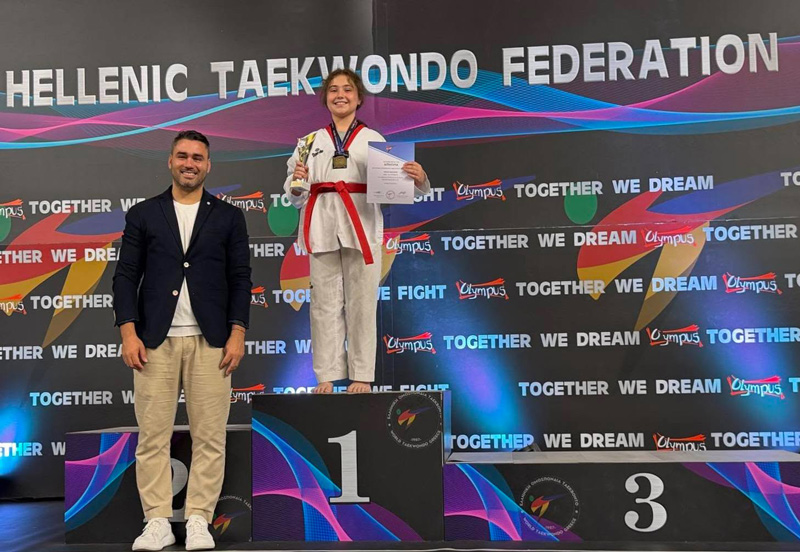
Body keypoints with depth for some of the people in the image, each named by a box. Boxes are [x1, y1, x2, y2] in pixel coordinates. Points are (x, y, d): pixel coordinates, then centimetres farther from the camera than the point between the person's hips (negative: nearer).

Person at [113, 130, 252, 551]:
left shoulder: (228, 217, 10)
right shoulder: (143, 214, 10)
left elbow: (240, 278, 6)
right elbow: (126, 276, 6)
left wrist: (237, 334, -3)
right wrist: (128, 333, -4)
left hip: (210, 341, 0)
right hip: (155, 340, 0)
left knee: (209, 436, 0)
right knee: (152, 435, 1)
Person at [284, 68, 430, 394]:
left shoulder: (373, 139, 10)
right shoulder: (312, 141, 15)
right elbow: (295, 197, 12)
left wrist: (417, 179, -19)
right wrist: (296, 183, -9)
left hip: (361, 226, -2)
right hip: (322, 227, 2)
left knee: (361, 304, 0)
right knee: (325, 305, 2)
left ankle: (362, 376, 6)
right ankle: (327, 376, 8)